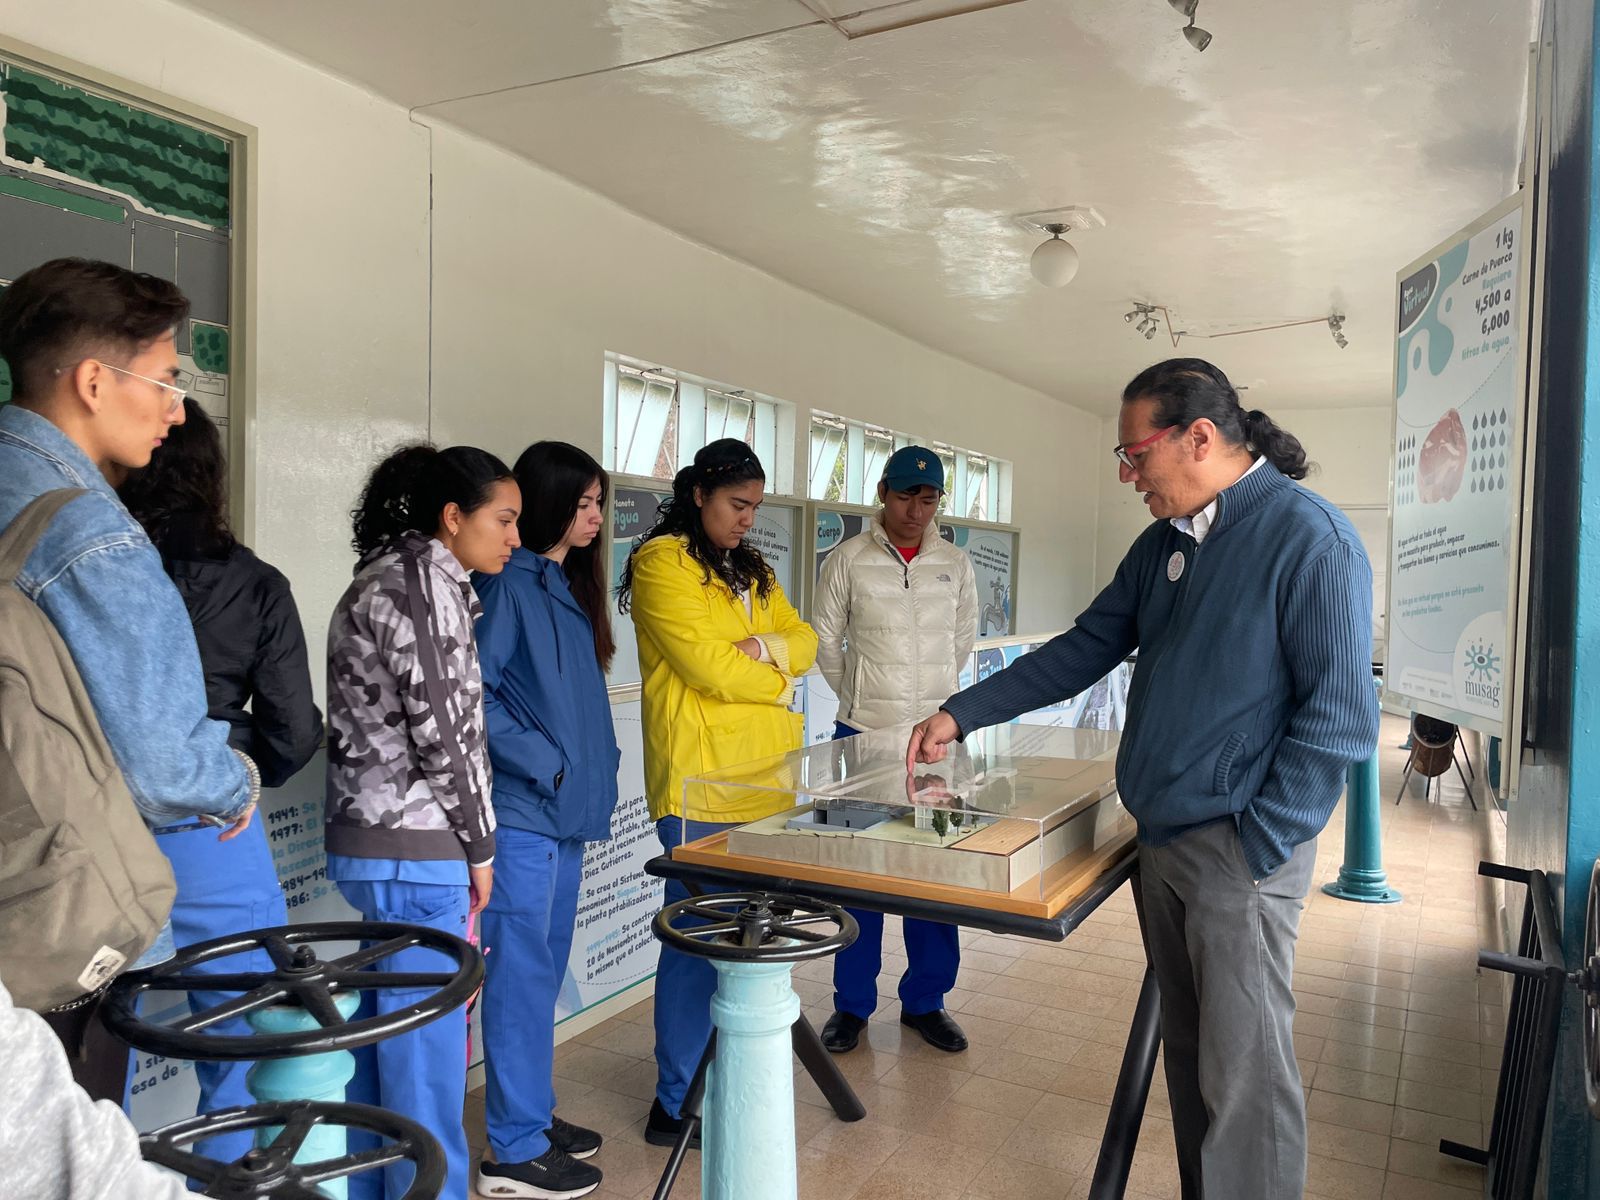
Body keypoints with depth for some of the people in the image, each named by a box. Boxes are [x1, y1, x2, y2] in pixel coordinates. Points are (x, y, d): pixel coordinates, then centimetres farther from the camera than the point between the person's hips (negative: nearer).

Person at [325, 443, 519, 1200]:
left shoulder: (379, 578, 15)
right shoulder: (428, 579, -13)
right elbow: (442, 731, -18)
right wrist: (479, 846, -7)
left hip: (363, 843, 10)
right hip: (415, 852, -10)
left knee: (377, 1040, 18)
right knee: (426, 1052, 1)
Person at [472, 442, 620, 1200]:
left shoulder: (570, 586, 14)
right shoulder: (506, 585, -12)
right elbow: (470, 695, -18)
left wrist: (601, 768, 10)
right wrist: (543, 762, -16)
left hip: (568, 809, 9)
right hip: (521, 810, -9)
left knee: (544, 971, 16)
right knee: (523, 974, -1)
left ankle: (534, 1114, 30)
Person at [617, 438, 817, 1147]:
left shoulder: (751, 569, 19)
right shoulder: (662, 562, -7)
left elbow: (802, 639, 11)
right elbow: (707, 667, -16)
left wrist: (764, 648, -10)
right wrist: (777, 680, -1)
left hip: (762, 771, 8)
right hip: (699, 776, -8)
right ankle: (676, 1103, 9)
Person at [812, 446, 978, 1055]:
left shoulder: (955, 565, 5)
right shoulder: (848, 560, -4)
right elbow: (825, 638, 4)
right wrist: (857, 697, 8)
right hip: (863, 734, -2)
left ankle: (925, 1000, 24)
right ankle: (852, 1004, 20)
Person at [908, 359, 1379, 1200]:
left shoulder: (1307, 536, -14)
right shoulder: (1164, 543, 10)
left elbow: (1340, 718, -16)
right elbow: (1083, 651, 15)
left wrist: (1254, 850, -16)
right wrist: (960, 716, 11)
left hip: (1239, 853, -7)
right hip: (1160, 840, 7)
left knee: (1243, 1075, 1)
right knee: (1188, 1054, 17)